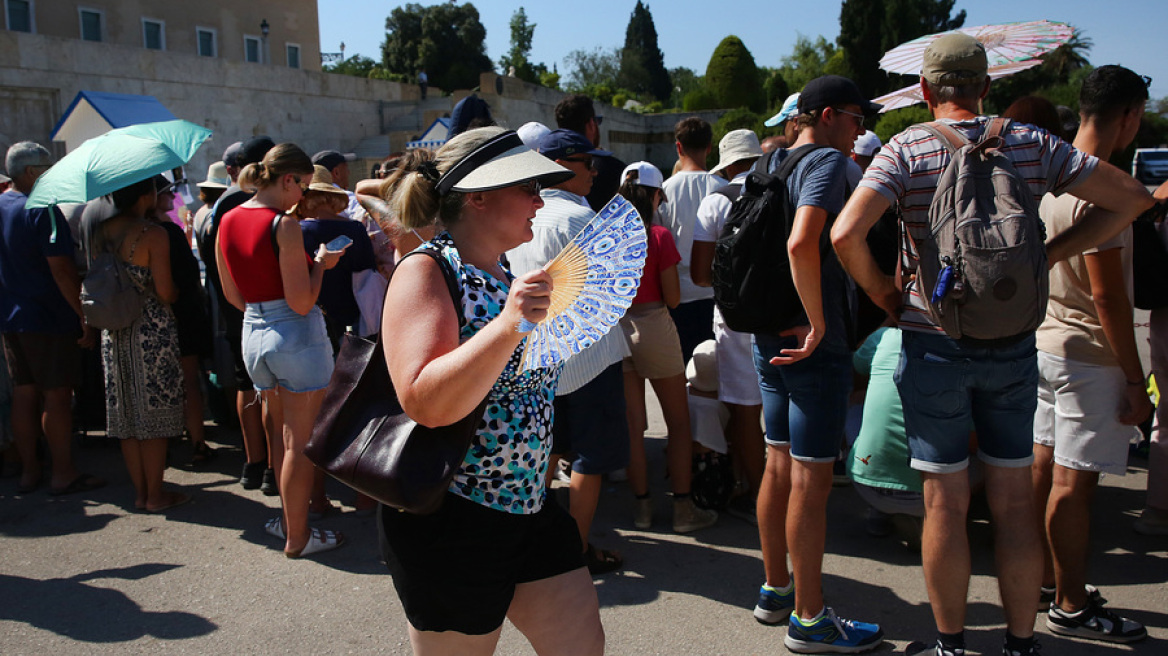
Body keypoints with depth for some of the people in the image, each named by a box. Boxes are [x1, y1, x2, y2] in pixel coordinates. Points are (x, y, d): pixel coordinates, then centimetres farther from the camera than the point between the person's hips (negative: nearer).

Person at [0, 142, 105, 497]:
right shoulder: (42, 210, -15)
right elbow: (61, 270, -20)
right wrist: (86, 317, -17)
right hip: (48, 320, -8)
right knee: (57, 395, -1)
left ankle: (29, 471, 21)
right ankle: (63, 473, 5)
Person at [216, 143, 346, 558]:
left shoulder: (228, 221, 5)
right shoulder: (284, 225, -18)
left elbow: (231, 294, 12)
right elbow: (301, 303, -20)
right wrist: (320, 263, -6)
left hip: (253, 335, 8)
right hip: (297, 337, -8)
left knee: (281, 436, 21)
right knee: (300, 443, 4)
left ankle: (289, 520, 33)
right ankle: (297, 537, 13)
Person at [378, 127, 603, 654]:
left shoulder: (507, 274, 9)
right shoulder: (426, 271, -15)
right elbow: (426, 402, -30)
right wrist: (509, 325, -37)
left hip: (530, 506, 8)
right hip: (451, 521, -8)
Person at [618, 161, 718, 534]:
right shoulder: (659, 237, -13)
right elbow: (673, 298, -10)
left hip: (614, 330, 4)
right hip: (653, 328, -4)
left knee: (633, 424, 12)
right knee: (679, 421, 9)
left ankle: (641, 505, 19)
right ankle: (683, 509, 10)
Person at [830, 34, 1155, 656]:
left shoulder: (905, 150, -8)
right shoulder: (1031, 143, 1)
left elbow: (845, 235, -22)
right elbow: (1132, 198, 4)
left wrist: (884, 294, -5)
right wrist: (1049, 254, 6)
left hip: (933, 346, -2)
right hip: (1014, 347, 3)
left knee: (945, 503, 7)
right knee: (1014, 500, 12)